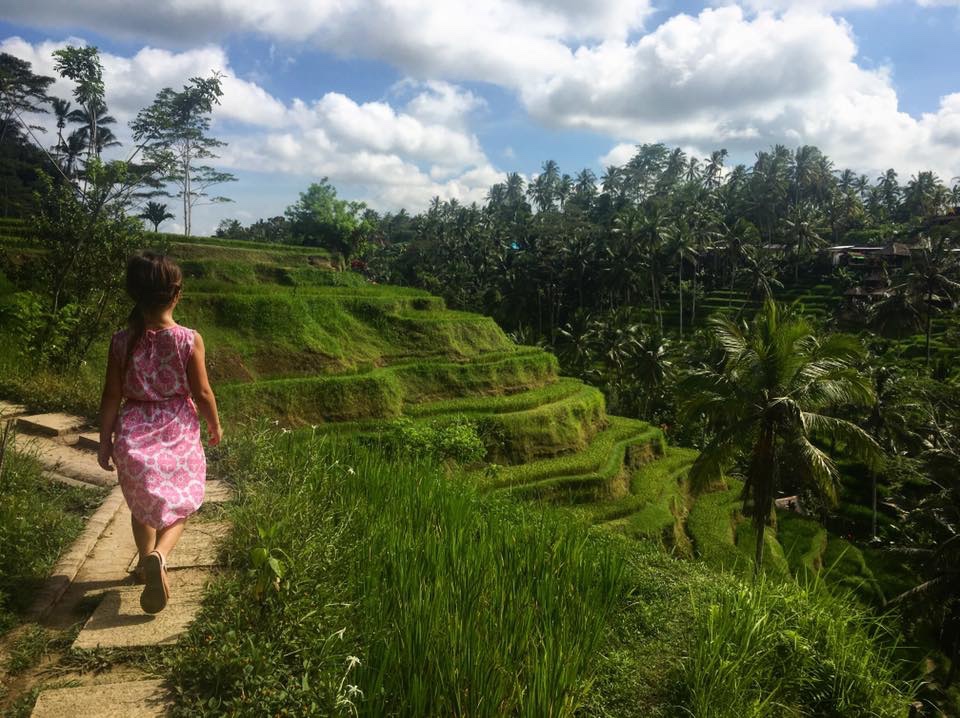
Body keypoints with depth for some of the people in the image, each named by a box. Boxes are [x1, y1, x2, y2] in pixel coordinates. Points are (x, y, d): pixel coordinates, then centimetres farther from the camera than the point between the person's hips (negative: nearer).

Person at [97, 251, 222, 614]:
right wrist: (215, 425, 9)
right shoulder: (189, 339, -14)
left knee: (143, 503, 22)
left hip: (134, 433, 2)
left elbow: (112, 397, -4)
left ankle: (147, 560, 37)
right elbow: (202, 392, -8)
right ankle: (158, 556, -15)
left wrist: (105, 441, 6)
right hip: (178, 432, -2)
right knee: (178, 503, 11)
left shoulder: (122, 340, -9)